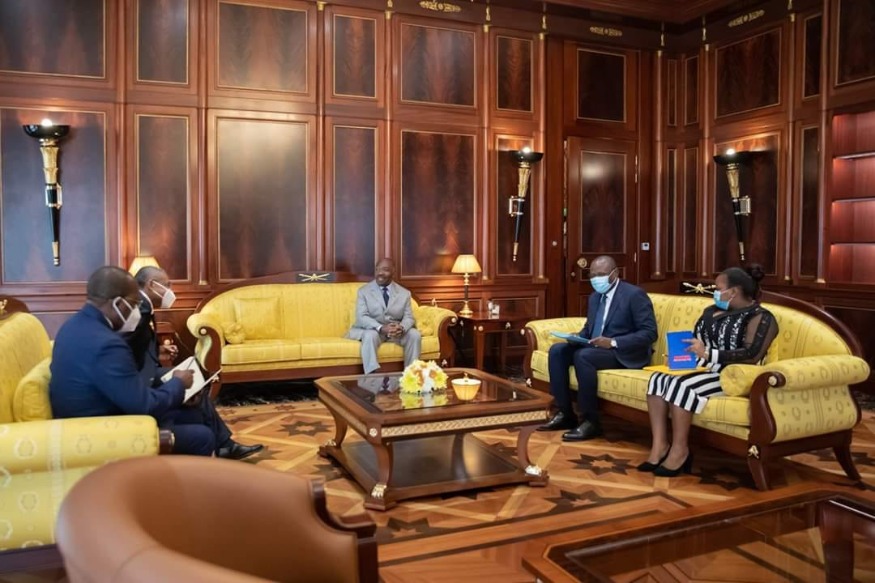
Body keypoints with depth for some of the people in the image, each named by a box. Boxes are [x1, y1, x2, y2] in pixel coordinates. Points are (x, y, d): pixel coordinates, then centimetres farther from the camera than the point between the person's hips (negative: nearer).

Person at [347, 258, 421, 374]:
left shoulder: (404, 293, 5)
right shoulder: (364, 291, -2)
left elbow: (408, 317, -2)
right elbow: (361, 317, -13)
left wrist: (402, 328, -29)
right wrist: (381, 328, -31)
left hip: (397, 331, 2)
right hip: (372, 329, -2)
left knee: (415, 334, -23)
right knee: (370, 335, -35)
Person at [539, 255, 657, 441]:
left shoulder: (634, 294, -10)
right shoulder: (595, 297, 15)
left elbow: (649, 333, -16)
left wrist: (613, 342, -26)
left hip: (624, 352, -8)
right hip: (595, 348, 8)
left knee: (582, 356, -33)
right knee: (557, 350, -12)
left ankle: (590, 421, -23)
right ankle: (565, 413, -8)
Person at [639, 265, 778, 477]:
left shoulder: (760, 317, -5)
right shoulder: (712, 310, 19)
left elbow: (751, 356, -19)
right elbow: (696, 340, 20)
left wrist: (708, 354, -24)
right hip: (701, 369, 8)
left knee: (681, 385, -32)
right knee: (658, 379, -18)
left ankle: (679, 450, -18)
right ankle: (660, 446, -21)